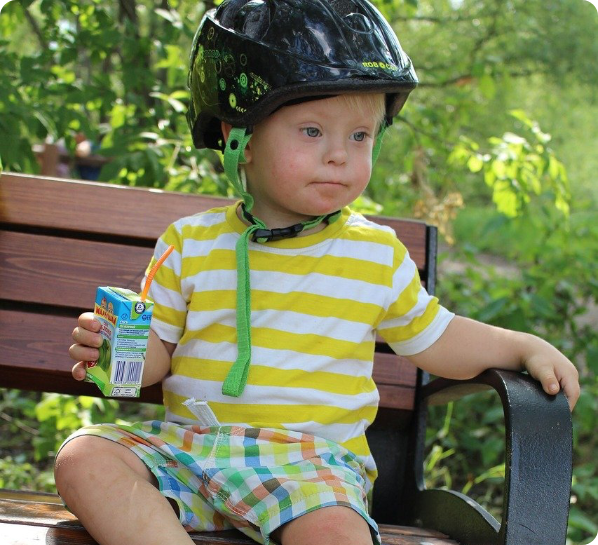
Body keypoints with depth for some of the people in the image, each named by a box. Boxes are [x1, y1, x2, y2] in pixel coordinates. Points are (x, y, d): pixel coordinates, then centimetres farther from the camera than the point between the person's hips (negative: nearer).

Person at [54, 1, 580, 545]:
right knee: (84, 459, -23)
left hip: (311, 458, -2)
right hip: (188, 441, 3)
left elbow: (434, 338, 19)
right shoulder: (192, 245, 6)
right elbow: (157, 349, 11)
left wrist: (525, 347, 8)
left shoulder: (378, 256, 7)